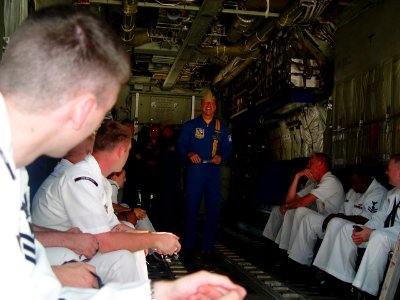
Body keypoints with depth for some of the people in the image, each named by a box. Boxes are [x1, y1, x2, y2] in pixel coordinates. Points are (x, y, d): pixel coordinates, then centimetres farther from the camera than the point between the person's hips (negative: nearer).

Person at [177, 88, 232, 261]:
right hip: (194, 170, -2)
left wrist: (221, 157, -10)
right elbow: (180, 146, 3)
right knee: (191, 208, -3)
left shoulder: (221, 128, 12)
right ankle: (189, 247, 5)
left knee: (213, 209, 3)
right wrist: (189, 154, -16)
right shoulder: (190, 125, 7)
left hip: (213, 171, 2)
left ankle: (208, 247, 13)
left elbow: (228, 149, 11)